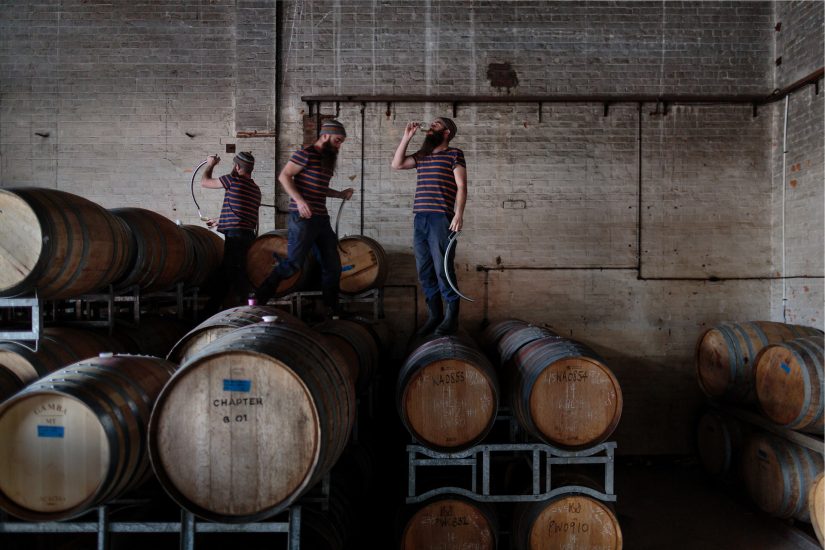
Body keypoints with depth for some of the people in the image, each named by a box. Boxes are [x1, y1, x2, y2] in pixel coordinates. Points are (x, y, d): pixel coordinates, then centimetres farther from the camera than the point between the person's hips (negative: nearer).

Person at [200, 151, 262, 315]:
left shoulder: (234, 180, -6)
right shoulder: (256, 189, 16)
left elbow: (204, 182, 7)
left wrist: (210, 164, 24)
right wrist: (219, 222, 37)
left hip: (235, 236, -8)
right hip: (248, 235, 8)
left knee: (236, 276, -5)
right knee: (225, 274, 15)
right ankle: (209, 312, 24)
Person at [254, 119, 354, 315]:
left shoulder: (327, 159, 17)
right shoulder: (306, 153, -8)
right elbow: (284, 176, -13)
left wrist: (340, 194, 15)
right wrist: (300, 200, -24)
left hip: (321, 219, 8)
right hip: (302, 218, -8)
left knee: (333, 266, 8)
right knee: (294, 262, -9)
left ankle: (332, 310, 18)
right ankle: (259, 299, 2)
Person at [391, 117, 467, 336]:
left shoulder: (454, 154, 3)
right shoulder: (422, 155, 21)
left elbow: (461, 186, -4)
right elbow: (397, 164, 17)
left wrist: (459, 214, -15)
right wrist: (406, 137, 13)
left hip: (441, 219, -6)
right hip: (419, 219, 7)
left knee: (443, 269, -8)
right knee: (424, 271, 6)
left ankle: (451, 317, 0)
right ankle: (435, 315, 15)